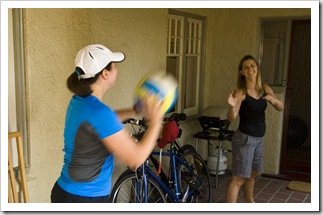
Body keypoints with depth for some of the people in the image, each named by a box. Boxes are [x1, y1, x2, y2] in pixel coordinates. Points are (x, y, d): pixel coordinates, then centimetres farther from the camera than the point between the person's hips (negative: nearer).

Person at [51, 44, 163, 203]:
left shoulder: (79, 101, 1)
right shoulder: (98, 111, -26)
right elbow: (136, 159, -21)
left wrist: (136, 111, 17)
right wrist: (155, 121, -10)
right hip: (83, 199, -8)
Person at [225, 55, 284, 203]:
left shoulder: (265, 89, 3)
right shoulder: (240, 92, -16)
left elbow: (280, 108, 3)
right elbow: (232, 118, -23)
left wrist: (274, 100, -19)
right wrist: (232, 106, -45)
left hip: (259, 138, 7)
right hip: (244, 139, -7)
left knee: (253, 173, 25)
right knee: (239, 178, -7)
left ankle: (249, 201, 46)